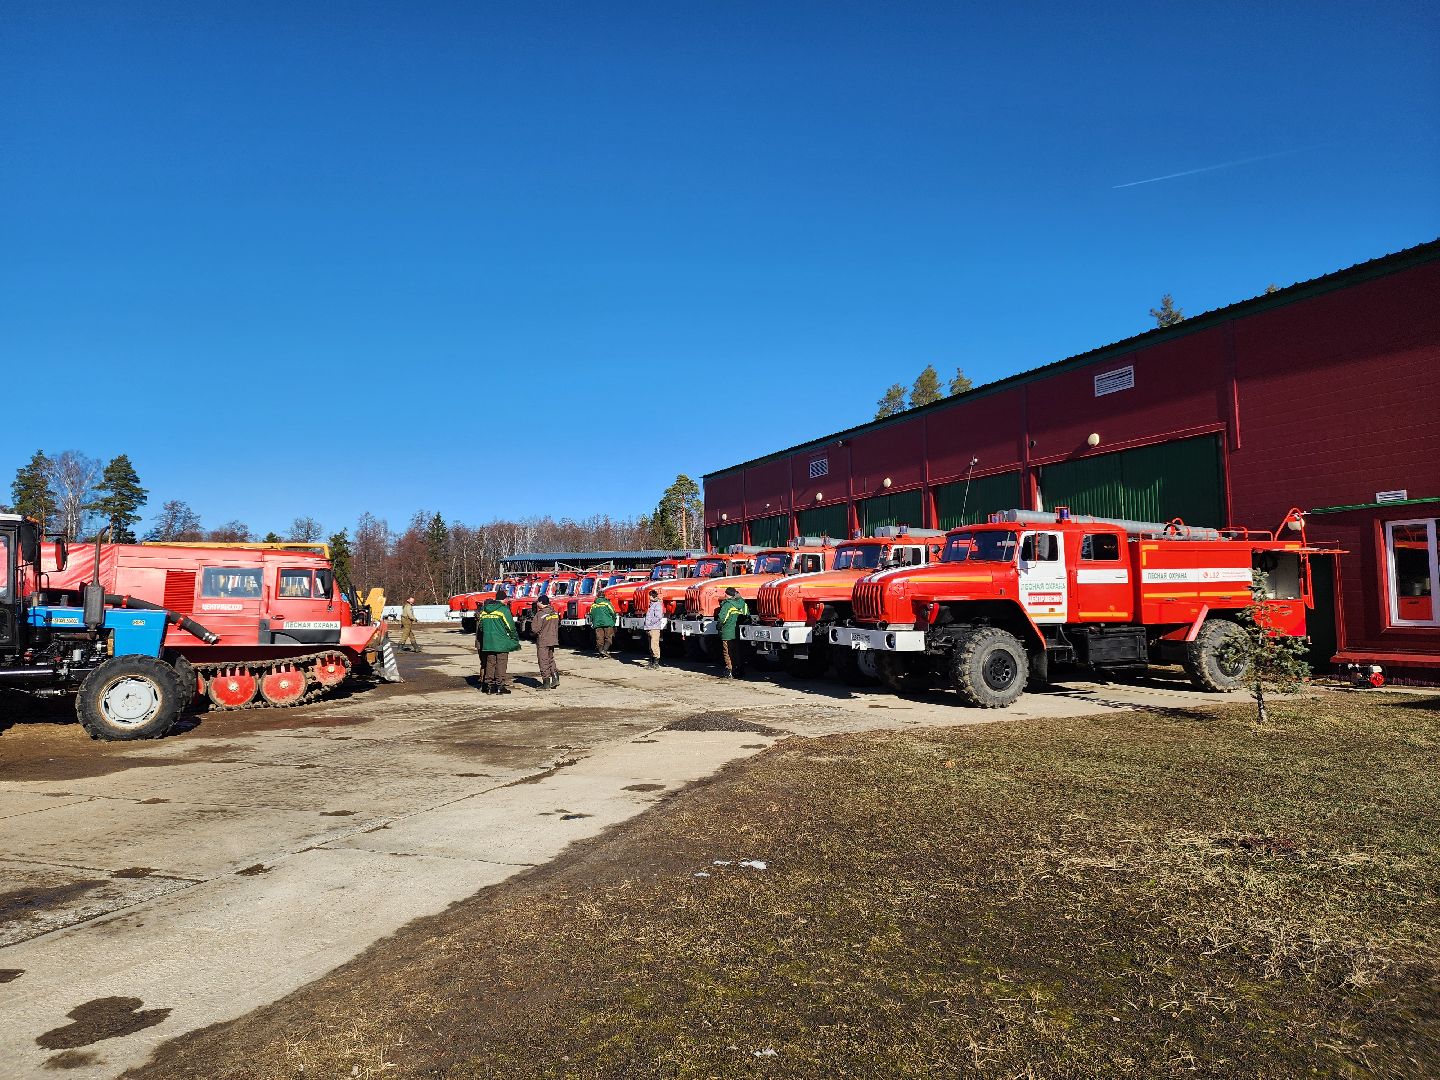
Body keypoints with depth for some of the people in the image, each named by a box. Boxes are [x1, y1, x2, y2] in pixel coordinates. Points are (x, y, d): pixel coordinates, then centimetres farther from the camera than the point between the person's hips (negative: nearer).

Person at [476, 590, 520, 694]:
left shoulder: (483, 611, 10)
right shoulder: (504, 609, -9)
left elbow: (480, 626, 17)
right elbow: (510, 627, -9)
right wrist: (516, 639, 2)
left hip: (487, 643, 6)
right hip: (501, 642, -6)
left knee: (490, 663, 12)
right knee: (501, 663, 0)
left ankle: (489, 685, 13)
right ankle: (500, 686, -1)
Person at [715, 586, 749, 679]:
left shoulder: (727, 604, -13)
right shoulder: (742, 603, 5)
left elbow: (722, 618, -20)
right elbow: (747, 615, 10)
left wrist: (718, 626, -5)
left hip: (728, 634, -6)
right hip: (740, 633, 6)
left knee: (728, 654, 1)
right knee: (740, 653, 13)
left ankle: (730, 673, 0)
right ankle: (740, 672, 18)